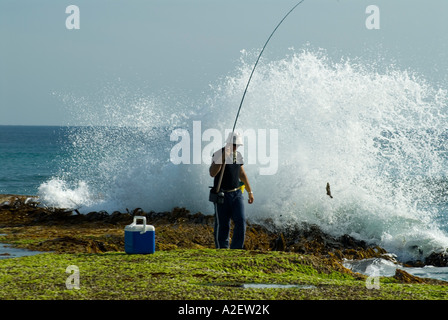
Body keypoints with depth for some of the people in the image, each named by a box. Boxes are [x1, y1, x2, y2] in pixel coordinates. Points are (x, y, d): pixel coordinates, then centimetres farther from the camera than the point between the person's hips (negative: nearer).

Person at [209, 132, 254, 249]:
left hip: (236, 194, 5)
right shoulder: (218, 154, -11)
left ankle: (236, 250, -7)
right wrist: (223, 157, -34)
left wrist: (250, 192, 22)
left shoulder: (238, 155, 8)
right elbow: (212, 173, -25)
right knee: (222, 225, 1)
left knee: (240, 221, -10)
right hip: (222, 195, -5)